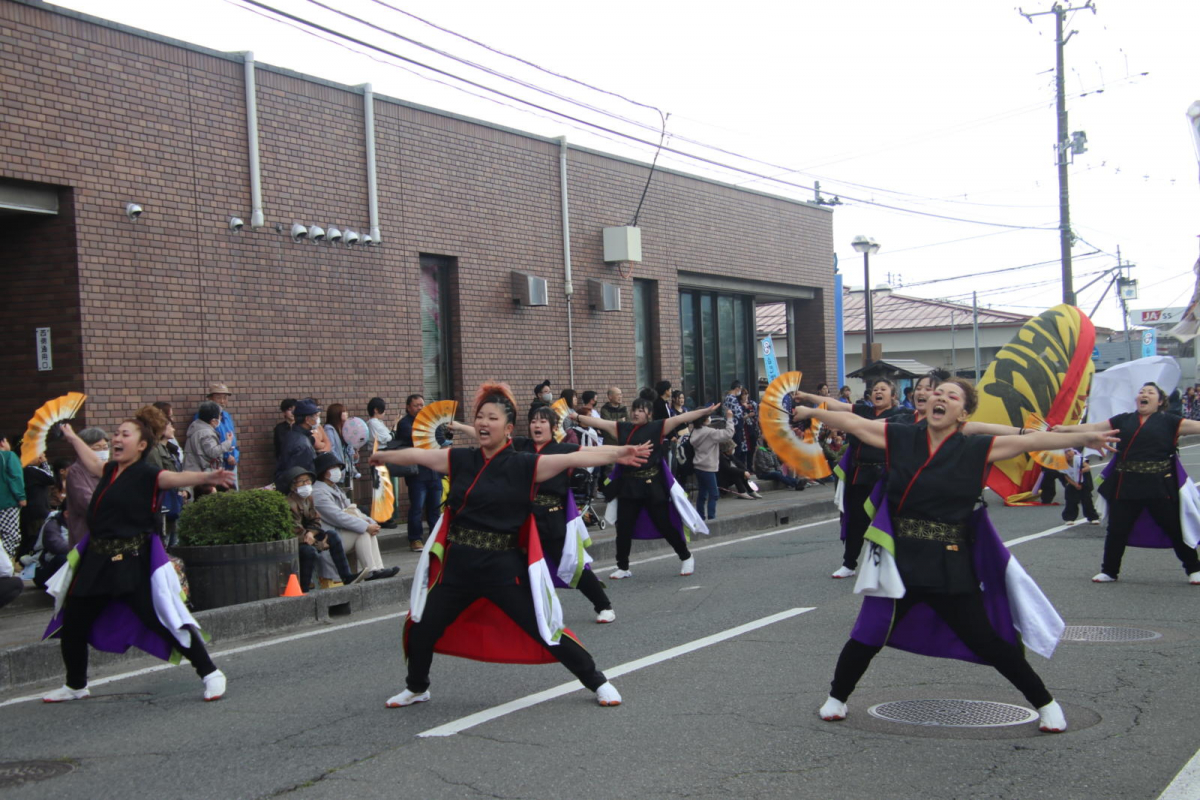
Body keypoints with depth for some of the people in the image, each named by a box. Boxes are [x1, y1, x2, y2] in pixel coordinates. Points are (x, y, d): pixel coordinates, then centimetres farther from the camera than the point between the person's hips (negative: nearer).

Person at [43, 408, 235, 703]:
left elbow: (176, 478, -29)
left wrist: (207, 478, -48)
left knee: (160, 621, -10)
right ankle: (76, 686, 36)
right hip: (97, 559, 8)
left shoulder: (146, 475, -11)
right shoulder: (111, 470, 10)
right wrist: (72, 437, 48)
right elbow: (92, 462, 33)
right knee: (72, 623, 15)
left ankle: (210, 674, 0)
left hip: (132, 561, -8)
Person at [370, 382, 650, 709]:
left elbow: (573, 458, -19)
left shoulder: (524, 465, -9)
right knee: (421, 631, 10)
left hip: (503, 567, -4)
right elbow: (417, 455, 15)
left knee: (544, 630, -2)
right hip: (457, 564, 4)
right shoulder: (460, 459, 3)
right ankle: (416, 688, 40)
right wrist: (382, 456, 27)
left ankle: (598, 682, 16)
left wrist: (616, 454, -31)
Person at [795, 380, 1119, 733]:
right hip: (900, 560, 2)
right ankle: (837, 698, 32)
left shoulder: (976, 450, -4)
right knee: (868, 637, 8)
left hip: (951, 568, -1)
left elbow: (1031, 441, -11)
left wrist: (1084, 437, -18)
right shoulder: (900, 437, 2)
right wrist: (809, 411, 5)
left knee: (986, 641, 2)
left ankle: (1045, 704, 22)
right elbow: (853, 423, 5)